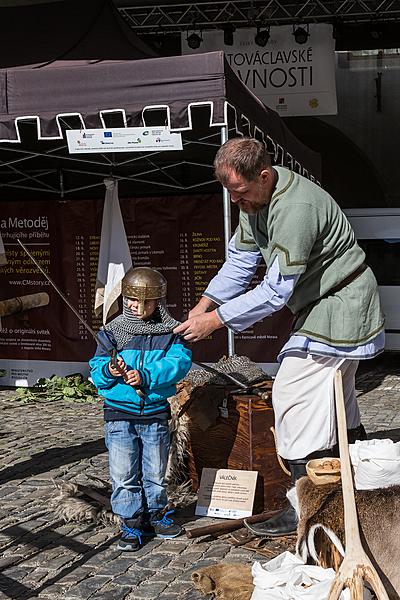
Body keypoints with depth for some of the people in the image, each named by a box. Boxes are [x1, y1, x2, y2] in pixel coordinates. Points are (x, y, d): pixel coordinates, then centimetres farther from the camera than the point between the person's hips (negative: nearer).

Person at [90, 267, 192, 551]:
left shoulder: (170, 331, -2)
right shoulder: (113, 331, 0)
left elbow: (179, 362, -16)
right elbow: (96, 368, -1)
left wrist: (145, 376, -26)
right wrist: (109, 371, -24)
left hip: (155, 413, 0)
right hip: (120, 413, 0)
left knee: (155, 472, 15)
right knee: (123, 474, 3)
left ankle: (156, 514, 33)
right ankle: (131, 523, 15)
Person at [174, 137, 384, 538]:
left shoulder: (295, 209, -32)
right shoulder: (256, 198, 0)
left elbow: (275, 291, -31)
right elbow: (240, 262, 5)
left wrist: (214, 320, -27)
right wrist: (201, 307, -6)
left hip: (338, 306, -10)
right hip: (328, 305, 10)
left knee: (293, 393, -13)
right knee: (335, 397, 17)